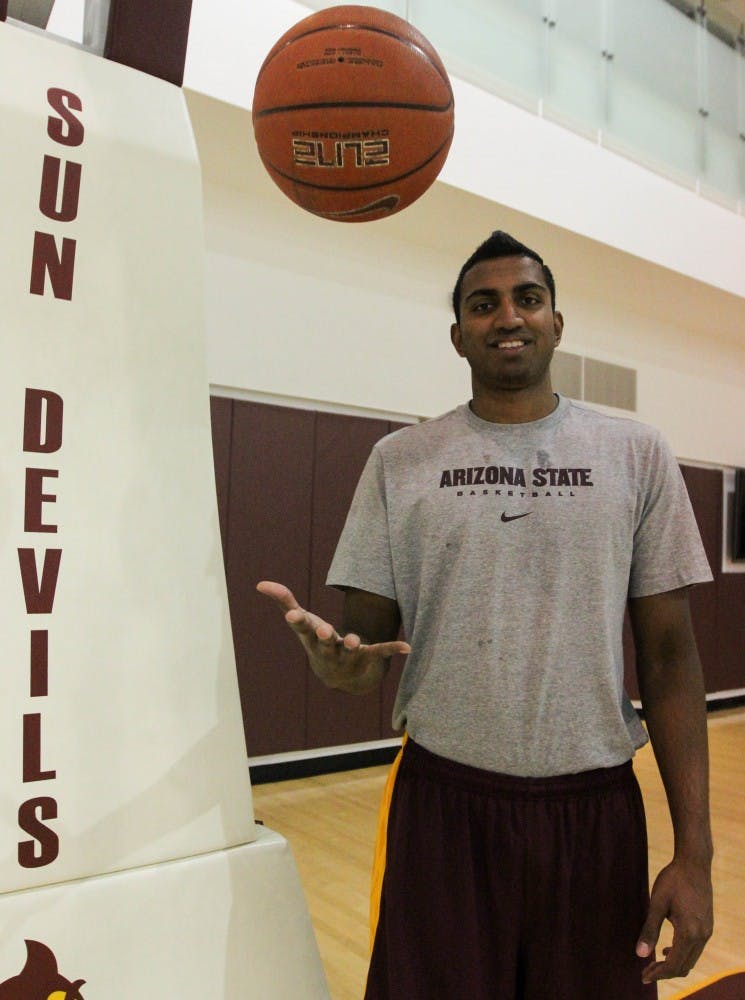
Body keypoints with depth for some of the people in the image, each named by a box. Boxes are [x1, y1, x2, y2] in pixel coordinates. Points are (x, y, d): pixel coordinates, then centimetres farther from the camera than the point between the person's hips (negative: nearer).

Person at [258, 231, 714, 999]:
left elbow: (669, 654, 1)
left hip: (596, 806, 1)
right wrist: (336, 662, -23)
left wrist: (694, 850, -4)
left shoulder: (636, 455, 1)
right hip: (443, 801, 0)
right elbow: (368, 634, 1)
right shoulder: (399, 460, 0)